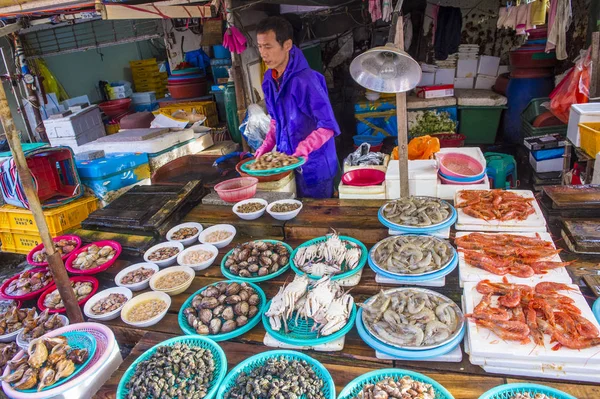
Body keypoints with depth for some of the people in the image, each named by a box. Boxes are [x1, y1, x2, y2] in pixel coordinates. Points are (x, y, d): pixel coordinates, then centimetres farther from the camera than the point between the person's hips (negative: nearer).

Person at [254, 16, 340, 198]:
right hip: (289, 161, 7)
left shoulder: (305, 80, -23)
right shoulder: (269, 79, 1)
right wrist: (267, 145, 2)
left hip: (314, 164, -6)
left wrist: (303, 150, -30)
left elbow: (328, 126, -21)